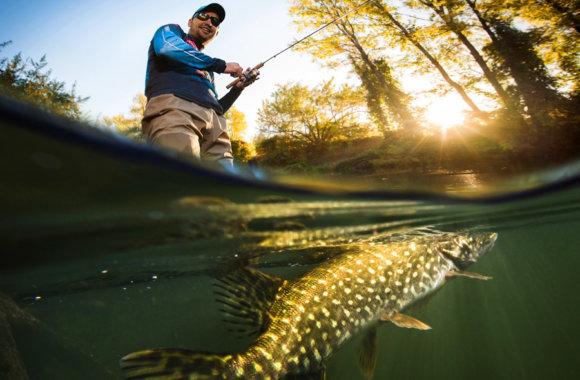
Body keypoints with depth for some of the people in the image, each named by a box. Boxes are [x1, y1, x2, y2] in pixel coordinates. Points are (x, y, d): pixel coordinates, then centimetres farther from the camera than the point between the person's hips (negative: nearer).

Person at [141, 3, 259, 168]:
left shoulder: (207, 70, 40)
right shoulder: (170, 31, 27)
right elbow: (167, 47, 0)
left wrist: (238, 88, 21)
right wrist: (222, 65, 5)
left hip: (214, 123, 6)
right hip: (173, 107, -6)